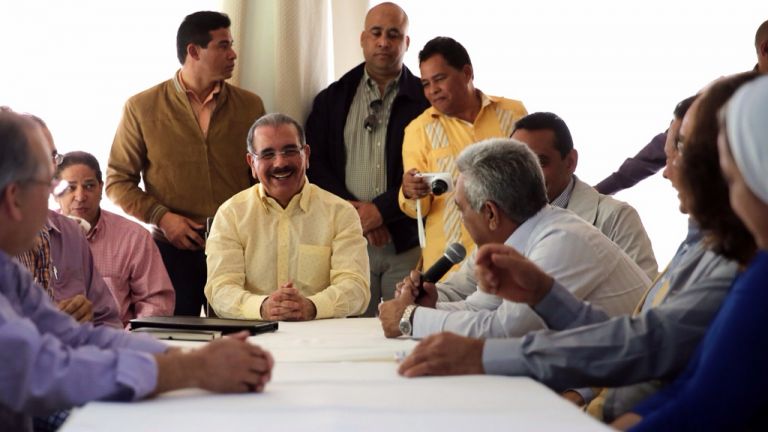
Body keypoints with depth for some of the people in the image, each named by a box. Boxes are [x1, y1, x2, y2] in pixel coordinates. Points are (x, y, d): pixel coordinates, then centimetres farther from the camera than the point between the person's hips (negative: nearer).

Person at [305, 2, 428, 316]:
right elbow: (315, 164, 6)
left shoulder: (425, 99, 5)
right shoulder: (333, 99, 13)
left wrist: (382, 209, -11)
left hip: (408, 242, -1)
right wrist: (354, 210, -7)